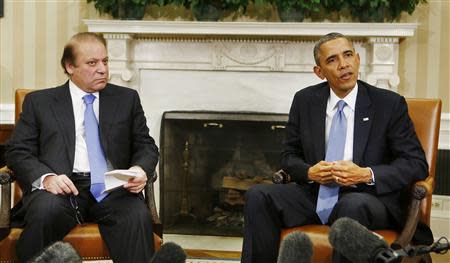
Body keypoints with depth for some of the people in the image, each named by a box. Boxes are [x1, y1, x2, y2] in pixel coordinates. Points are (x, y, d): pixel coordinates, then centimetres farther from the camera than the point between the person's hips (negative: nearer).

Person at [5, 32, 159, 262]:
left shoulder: (127, 99, 20)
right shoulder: (39, 101, 15)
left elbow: (146, 146, 18)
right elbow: (17, 151, 8)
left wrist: (140, 169, -7)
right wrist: (46, 178, -13)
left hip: (113, 187, 1)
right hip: (61, 186, -1)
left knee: (138, 215, -33)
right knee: (45, 211, -35)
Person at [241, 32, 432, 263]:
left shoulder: (389, 104, 1)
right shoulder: (304, 101, 10)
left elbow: (417, 164, -2)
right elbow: (289, 156, 15)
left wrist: (367, 175, -17)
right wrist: (310, 172, -8)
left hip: (366, 197, -3)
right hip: (314, 195, 3)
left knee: (352, 205, -38)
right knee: (258, 196, -21)